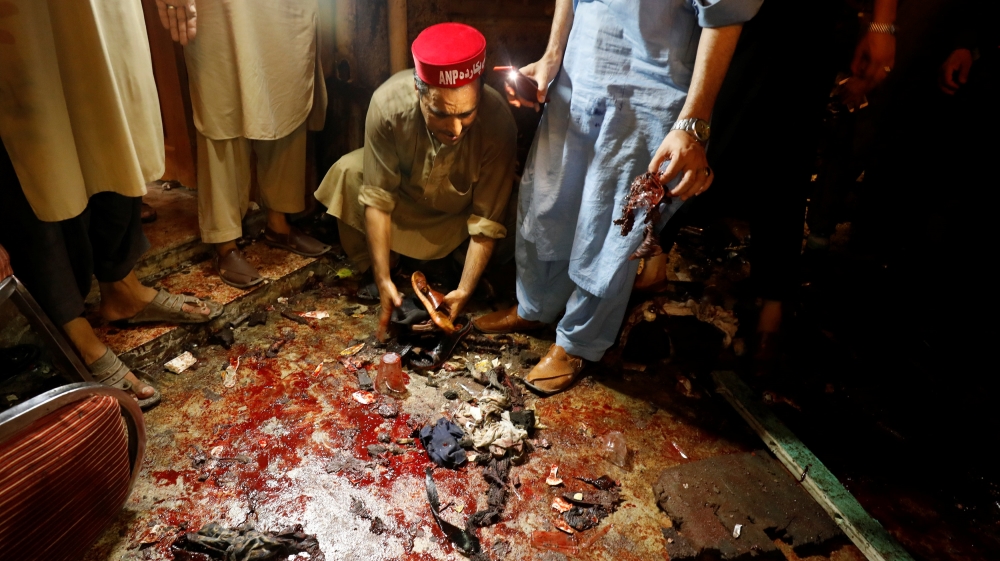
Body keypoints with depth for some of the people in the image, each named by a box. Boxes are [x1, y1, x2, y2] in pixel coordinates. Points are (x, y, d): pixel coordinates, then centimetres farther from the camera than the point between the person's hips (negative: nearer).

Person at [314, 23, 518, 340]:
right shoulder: (388, 102, -34)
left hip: (461, 212, 0)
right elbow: (377, 196, -28)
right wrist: (382, 280, -30)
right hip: (405, 193, 1)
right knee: (348, 173, -23)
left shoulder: (498, 123, -37)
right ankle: (368, 273, -2)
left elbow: (487, 222, -30)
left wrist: (464, 292, -35)